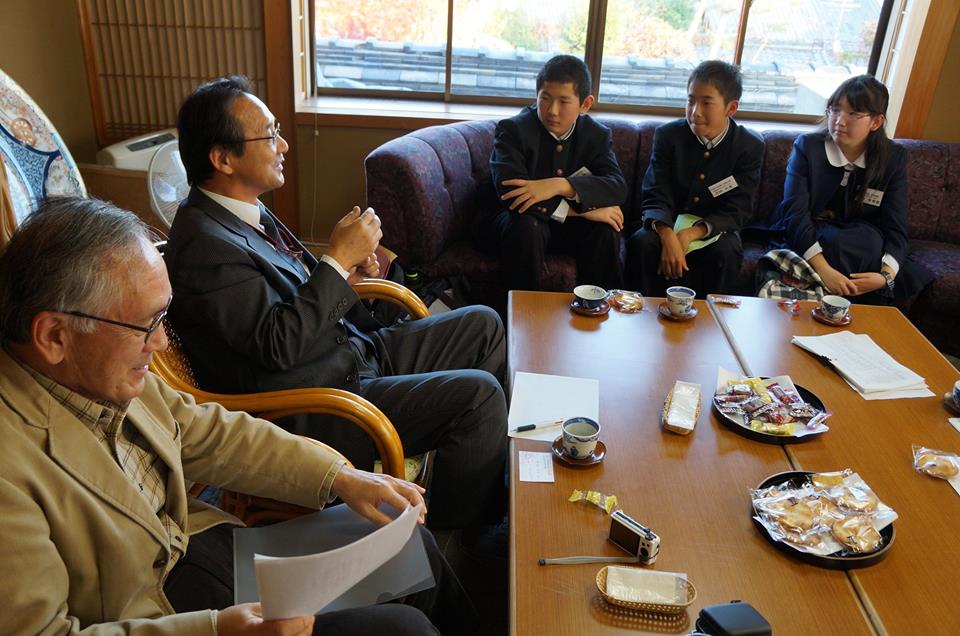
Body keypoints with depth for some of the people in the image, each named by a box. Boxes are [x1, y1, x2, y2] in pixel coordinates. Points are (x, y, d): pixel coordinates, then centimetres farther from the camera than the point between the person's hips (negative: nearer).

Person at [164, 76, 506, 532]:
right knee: (477, 395, -20)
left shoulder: (243, 212, 8)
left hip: (354, 352, 10)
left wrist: (345, 271, -1)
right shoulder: (204, 244, -22)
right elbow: (278, 344, -25)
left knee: (483, 324, 10)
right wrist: (338, 258, -20)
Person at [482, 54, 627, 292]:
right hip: (521, 219, -3)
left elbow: (618, 187, -20)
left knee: (605, 230, -24)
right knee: (527, 225, -35)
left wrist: (560, 185, -38)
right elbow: (509, 192, -31)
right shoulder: (513, 129, -15)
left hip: (567, 225, 3)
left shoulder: (598, 135, -4)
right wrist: (582, 209, -33)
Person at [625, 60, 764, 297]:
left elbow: (737, 211, -11)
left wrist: (691, 234, -29)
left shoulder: (750, 147, -8)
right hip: (666, 224, 0)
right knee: (641, 242, -30)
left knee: (727, 251, -32)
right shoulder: (668, 135, -7)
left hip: (712, 230, 0)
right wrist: (668, 237, -34)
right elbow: (656, 197, -12)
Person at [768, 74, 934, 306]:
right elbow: (795, 213, -19)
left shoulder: (893, 157, -2)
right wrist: (823, 269, -34)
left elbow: (895, 227, -7)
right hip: (807, 238, -1)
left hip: (867, 243, 2)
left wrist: (887, 275, -29)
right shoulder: (807, 146, -8)